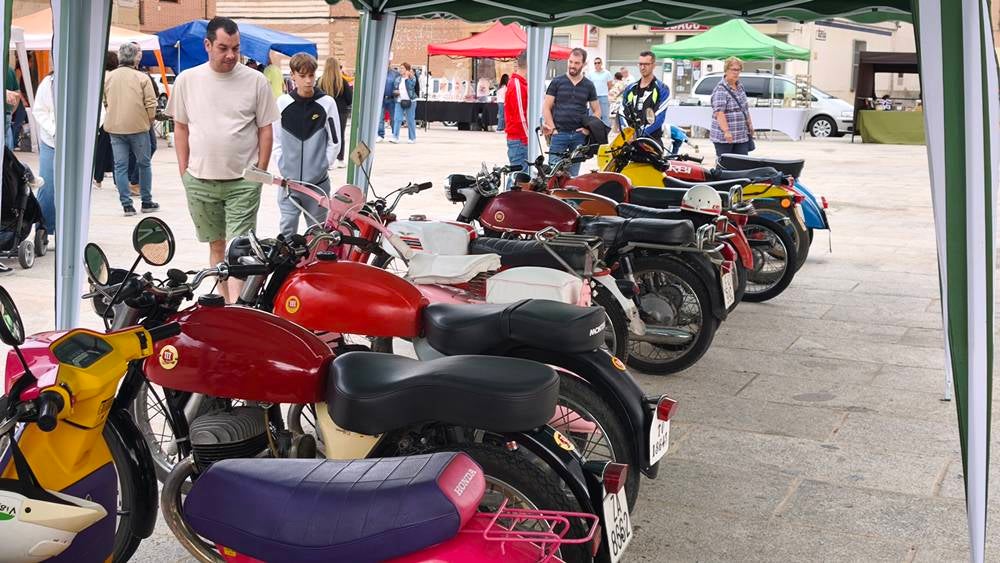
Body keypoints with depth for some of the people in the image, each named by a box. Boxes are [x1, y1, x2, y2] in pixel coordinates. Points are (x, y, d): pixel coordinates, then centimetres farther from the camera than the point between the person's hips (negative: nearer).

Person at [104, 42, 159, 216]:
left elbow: (105, 102, 10)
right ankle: (147, 202, 17)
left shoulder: (107, 77, 3)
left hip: (114, 128, 3)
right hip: (138, 127, -3)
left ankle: (126, 204, 3)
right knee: (144, 164, 11)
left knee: (120, 166, 6)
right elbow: (151, 103, -10)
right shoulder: (142, 78, -9)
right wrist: (149, 121, 6)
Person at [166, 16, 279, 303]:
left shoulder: (255, 81, -3)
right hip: (200, 181, 3)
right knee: (216, 246, 13)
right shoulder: (187, 80, 3)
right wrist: (184, 171, 6)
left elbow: (265, 129, 2)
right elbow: (180, 127, 10)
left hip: (243, 182, -3)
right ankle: (226, 305, 24)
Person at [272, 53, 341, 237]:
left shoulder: (327, 103, -2)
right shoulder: (283, 102, 1)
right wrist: (282, 165, -1)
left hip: (318, 182, -1)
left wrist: (323, 165, -4)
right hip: (288, 181, 1)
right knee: (287, 230, 3)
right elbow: (275, 138, 8)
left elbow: (335, 141, 2)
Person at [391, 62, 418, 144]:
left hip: (410, 101, -4)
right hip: (399, 101, 4)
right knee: (397, 119, -7)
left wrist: (408, 77, -26)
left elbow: (412, 85, -19)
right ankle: (395, 137, -9)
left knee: (410, 120, 3)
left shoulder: (412, 78, 0)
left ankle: (412, 138, 13)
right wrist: (395, 92, -4)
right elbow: (394, 89, 17)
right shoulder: (398, 79, 13)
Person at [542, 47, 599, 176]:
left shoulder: (588, 85, 10)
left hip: (579, 135, 2)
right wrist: (553, 129, -6)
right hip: (559, 134, -2)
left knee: (573, 174, 7)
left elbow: (597, 111, 14)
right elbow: (546, 107, 2)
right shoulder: (557, 82, 4)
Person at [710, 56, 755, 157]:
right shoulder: (721, 90, -14)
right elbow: (719, 113, -25)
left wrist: (749, 123, 24)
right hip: (724, 137, -7)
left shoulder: (740, 86, 12)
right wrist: (726, 131, -34)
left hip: (742, 136, 7)